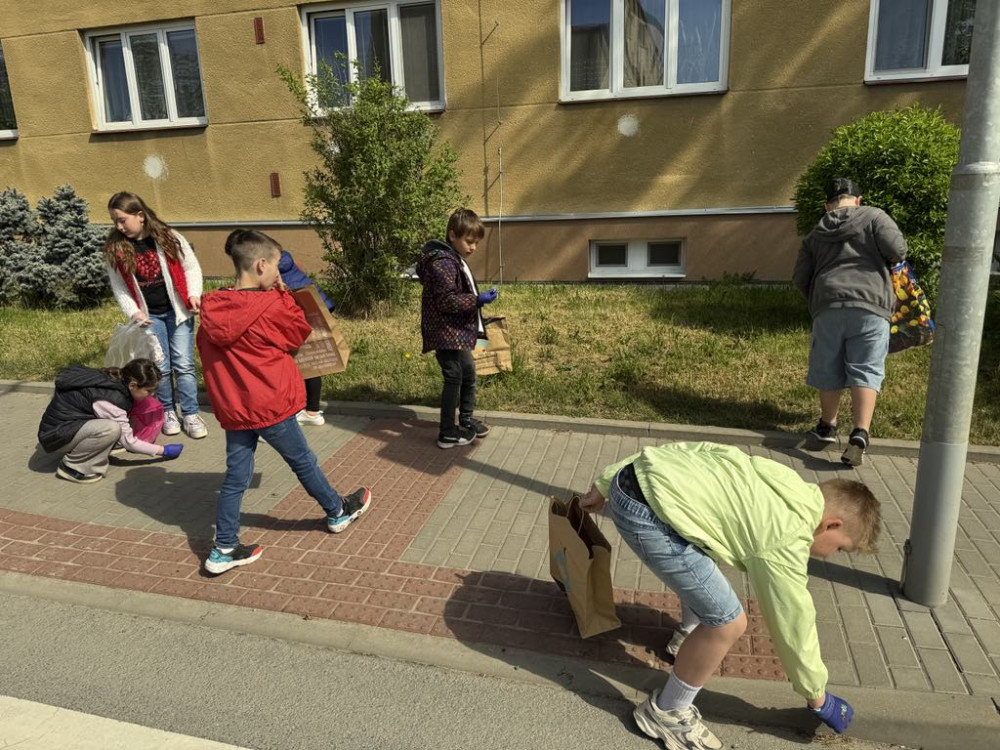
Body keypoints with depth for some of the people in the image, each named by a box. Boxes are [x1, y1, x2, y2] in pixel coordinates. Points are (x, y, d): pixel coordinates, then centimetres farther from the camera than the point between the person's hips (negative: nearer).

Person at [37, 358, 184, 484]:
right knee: (111, 429, -30)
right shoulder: (110, 398, -28)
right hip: (55, 433, -9)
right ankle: (71, 466, -11)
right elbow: (127, 440, -19)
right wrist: (164, 451, -12)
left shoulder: (114, 379, -4)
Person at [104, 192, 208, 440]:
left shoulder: (168, 238, -7)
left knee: (184, 365, 0)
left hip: (177, 311, -1)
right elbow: (119, 288, 3)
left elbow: (191, 267, 1)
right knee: (160, 367, 4)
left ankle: (190, 414, 8)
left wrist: (194, 294, -13)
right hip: (149, 316, 1)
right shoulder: (115, 249, -2)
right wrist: (133, 313, -10)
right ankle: (168, 412, 21)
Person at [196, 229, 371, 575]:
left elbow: (206, 349, 13)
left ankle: (224, 550, 17)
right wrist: (282, 293, 0)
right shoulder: (270, 306, -17)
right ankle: (338, 512, 34)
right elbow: (300, 332, -2)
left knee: (235, 476, 12)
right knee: (303, 461, 13)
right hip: (269, 404, -5)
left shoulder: (212, 309, 1)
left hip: (232, 407, 5)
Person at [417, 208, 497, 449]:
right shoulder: (443, 263, -18)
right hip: (447, 334, -11)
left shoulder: (455, 259, 15)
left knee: (468, 373, 20)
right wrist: (478, 300, -24)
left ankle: (466, 420, 37)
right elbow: (447, 301, -24)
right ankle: (447, 433, 7)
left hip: (458, 333, 11)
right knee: (454, 378, -4)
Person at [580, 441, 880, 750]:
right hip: (645, 512, -10)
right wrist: (818, 697, 25)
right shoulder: (786, 540, -4)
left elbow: (686, 449, 20)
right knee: (728, 622, -2)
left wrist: (604, 485, 25)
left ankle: (690, 634, 54)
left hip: (634, 475, 10)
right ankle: (665, 713, 16)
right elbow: (793, 623, 6)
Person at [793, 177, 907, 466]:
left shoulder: (815, 234, 20)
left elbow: (800, 277, 16)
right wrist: (884, 262, 17)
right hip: (870, 306, -2)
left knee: (828, 371, 13)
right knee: (866, 371, -2)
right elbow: (897, 249, -4)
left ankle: (827, 428, 28)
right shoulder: (874, 216, 9)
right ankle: (860, 435, -13)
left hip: (828, 307, 3)